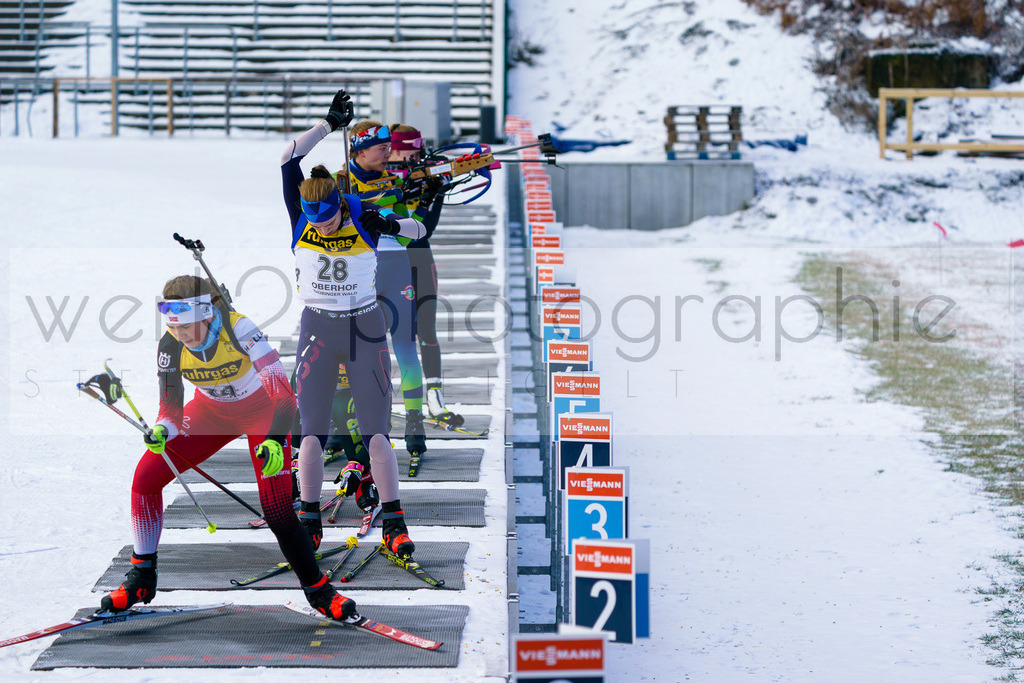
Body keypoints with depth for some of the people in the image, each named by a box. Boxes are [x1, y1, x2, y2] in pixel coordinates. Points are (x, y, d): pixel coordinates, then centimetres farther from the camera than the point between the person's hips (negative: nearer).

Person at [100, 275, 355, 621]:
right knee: (146, 476, -11)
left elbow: (284, 393, -39)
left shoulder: (238, 329, -36)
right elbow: (171, 409, -16)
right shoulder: (171, 346, -23)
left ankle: (318, 591, 7)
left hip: (262, 412, -4)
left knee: (277, 511, -16)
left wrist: (275, 440, -54)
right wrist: (161, 431, -40)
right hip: (212, 411, 4)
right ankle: (141, 577, 6)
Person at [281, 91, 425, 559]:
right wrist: (329, 124, -20)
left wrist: (392, 224, -21)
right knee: (312, 432, -4)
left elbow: (420, 230, -3)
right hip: (317, 330, 1)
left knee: (376, 433, -4)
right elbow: (289, 161, -17)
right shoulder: (301, 218, -7)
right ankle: (310, 521, 0)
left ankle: (393, 522, -4)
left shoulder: (364, 217, -9)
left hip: (365, 330, -1)